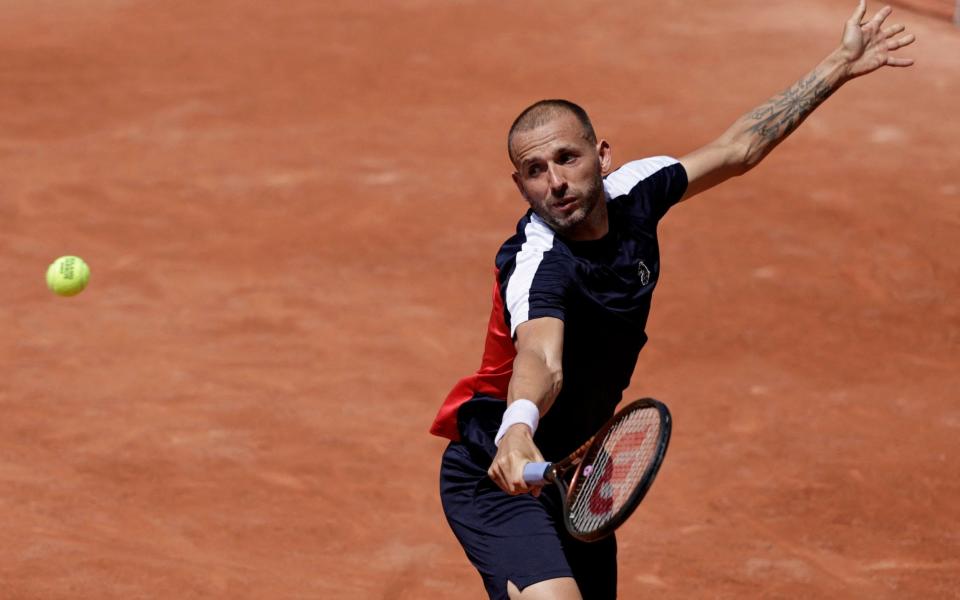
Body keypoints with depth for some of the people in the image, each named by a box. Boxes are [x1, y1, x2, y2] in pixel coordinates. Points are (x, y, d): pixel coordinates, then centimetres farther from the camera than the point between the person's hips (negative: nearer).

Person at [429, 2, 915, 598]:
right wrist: (516, 427, -71)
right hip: (499, 480, -8)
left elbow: (734, 149, 11)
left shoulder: (630, 195, -5)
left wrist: (839, 67, 15)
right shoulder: (538, 263, -29)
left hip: (572, 479, 8)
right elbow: (540, 359, -49)